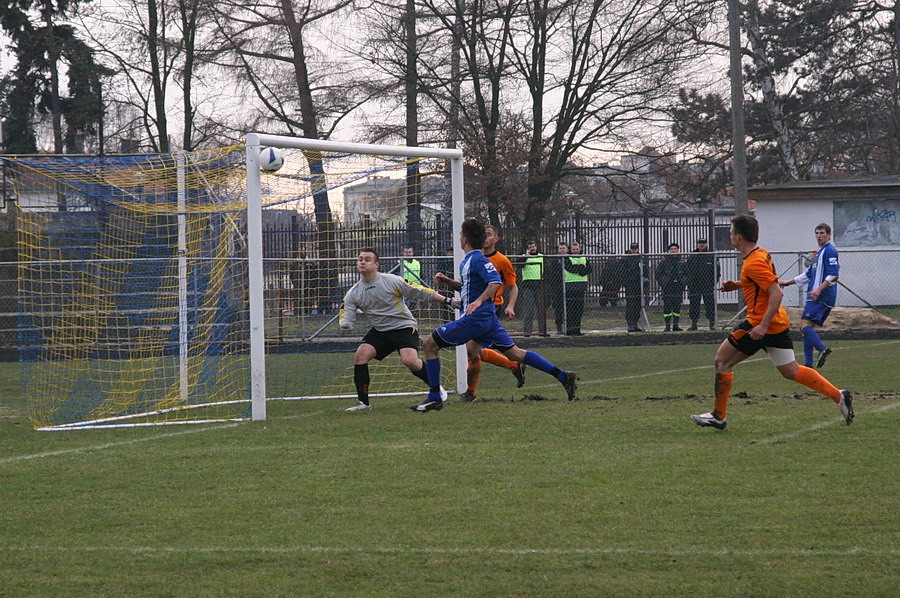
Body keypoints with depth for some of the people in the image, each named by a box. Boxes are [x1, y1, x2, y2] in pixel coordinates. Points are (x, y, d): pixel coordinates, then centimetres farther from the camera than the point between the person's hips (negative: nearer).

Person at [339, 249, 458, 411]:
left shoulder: (392, 281, -14)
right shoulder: (353, 293, -1)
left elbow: (420, 292, -8)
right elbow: (347, 317, 0)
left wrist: (447, 301, -7)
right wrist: (344, 325, -26)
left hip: (404, 327, -5)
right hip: (379, 331, 5)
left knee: (410, 361, -25)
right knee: (360, 355, -16)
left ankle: (437, 389, 0)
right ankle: (363, 402, -7)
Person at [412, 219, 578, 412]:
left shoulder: (477, 259, -12)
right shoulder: (467, 261, 17)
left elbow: (496, 282, -25)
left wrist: (478, 301, -34)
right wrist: (448, 281, 19)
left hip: (476, 317, -10)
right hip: (487, 317, 10)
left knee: (429, 344, -4)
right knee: (514, 353, 10)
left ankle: (434, 397, -5)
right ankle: (563, 376, 6)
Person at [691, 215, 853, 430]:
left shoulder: (753, 264, -19)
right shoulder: (761, 254, 12)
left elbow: (777, 293, -26)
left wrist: (763, 325, -28)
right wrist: (738, 285, 18)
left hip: (760, 325, -10)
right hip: (778, 322, 10)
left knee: (722, 361, 1)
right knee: (791, 371, 11)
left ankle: (718, 416, 6)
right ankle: (839, 396, 2)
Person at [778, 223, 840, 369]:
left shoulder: (830, 251, -7)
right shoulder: (819, 253, 24)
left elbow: (833, 275, -18)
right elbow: (808, 274, 33)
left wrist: (819, 289, -28)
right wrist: (788, 282, 33)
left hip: (822, 297, -10)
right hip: (815, 297, 10)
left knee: (805, 324, -20)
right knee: (807, 327, 9)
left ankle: (822, 348, -34)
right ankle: (807, 364, 6)